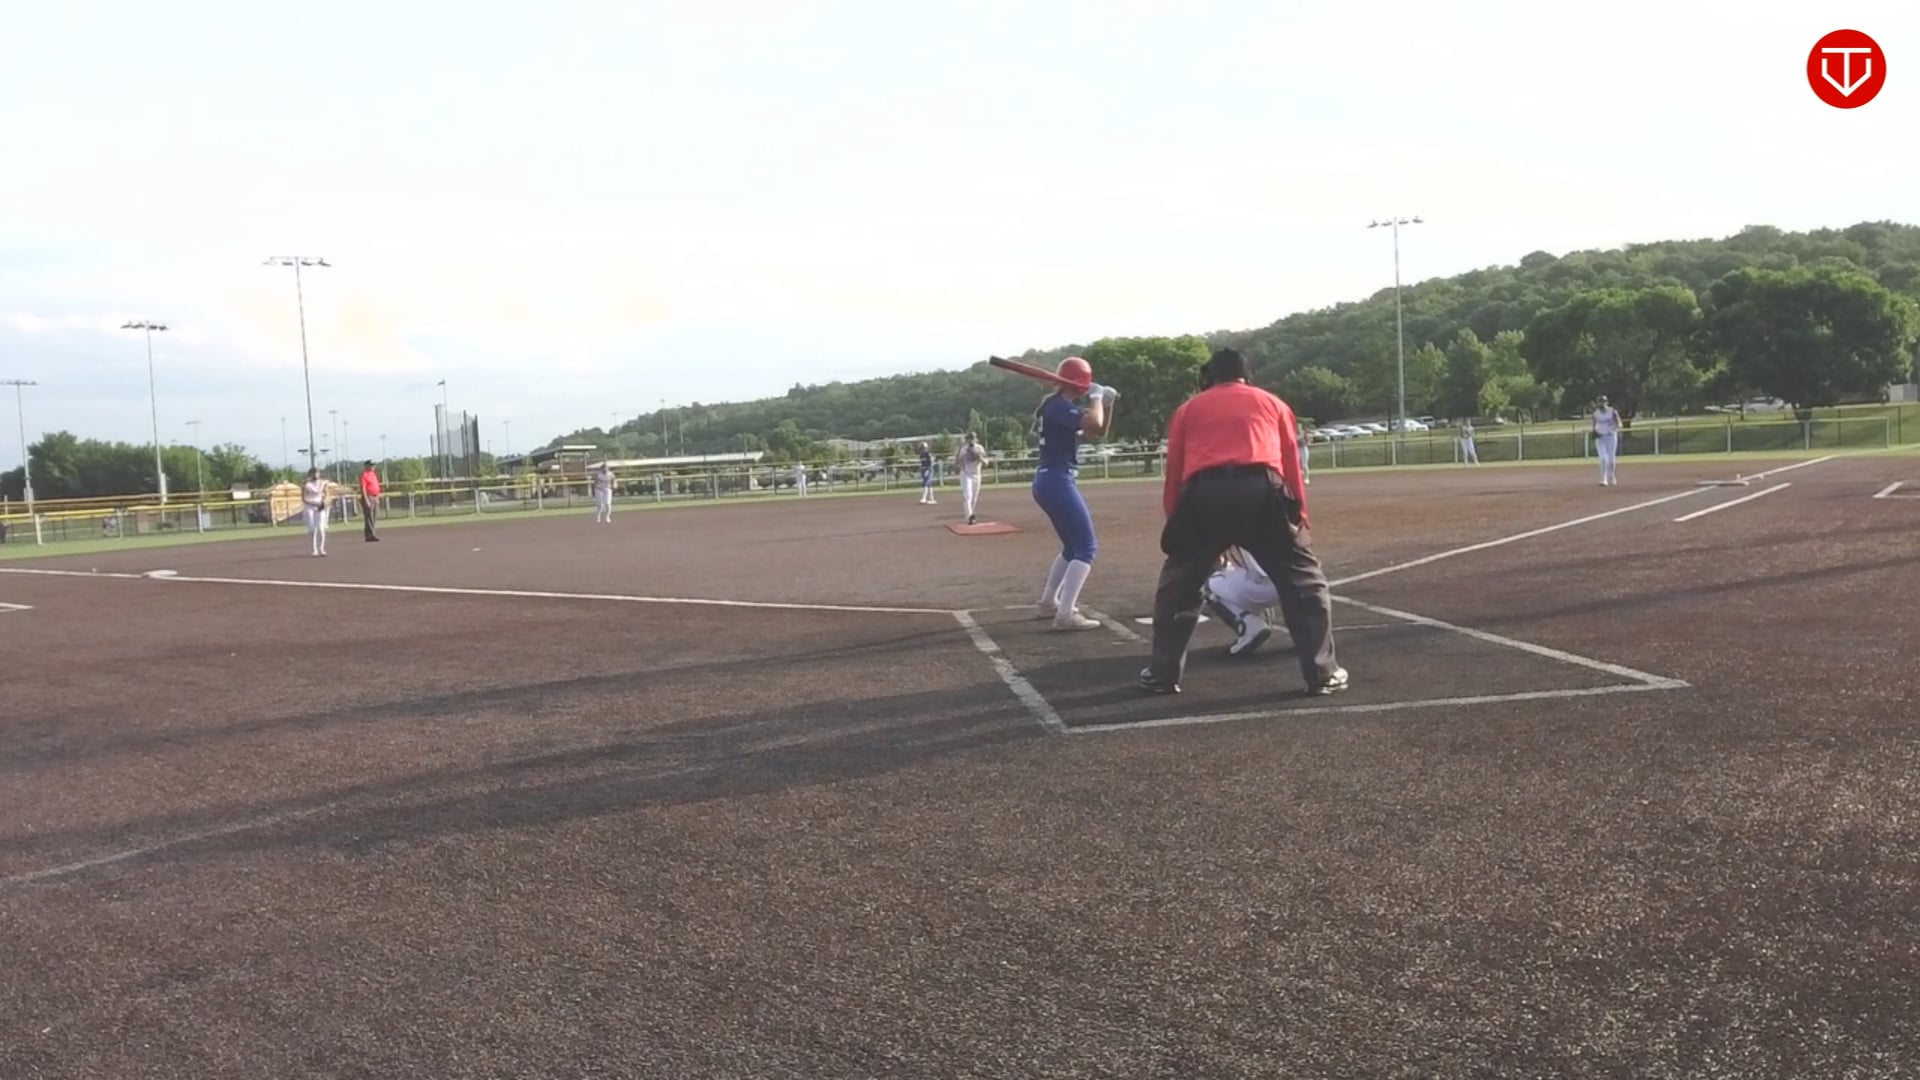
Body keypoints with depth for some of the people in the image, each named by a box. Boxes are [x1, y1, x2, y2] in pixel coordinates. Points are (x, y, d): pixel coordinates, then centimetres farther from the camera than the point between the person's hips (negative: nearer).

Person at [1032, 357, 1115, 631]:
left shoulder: (1060, 406, 17)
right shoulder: (1058, 405, -14)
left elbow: (1099, 431, 23)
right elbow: (1094, 424, -28)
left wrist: (1107, 403, 7)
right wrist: (1097, 397, -11)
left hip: (1049, 481, 11)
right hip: (1057, 482, -11)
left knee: (1073, 545, 22)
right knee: (1087, 546, -12)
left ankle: (1049, 603, 29)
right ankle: (1065, 615, -20)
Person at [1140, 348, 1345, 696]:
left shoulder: (1188, 409, 28)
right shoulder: (1273, 403, 28)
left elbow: (1173, 478, 22)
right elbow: (1292, 471, 21)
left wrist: (1178, 529, 28)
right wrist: (1300, 523, 26)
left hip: (1202, 496, 1)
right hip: (1262, 491, -1)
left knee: (1177, 585, 20)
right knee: (1305, 580, 14)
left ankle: (1162, 674, 22)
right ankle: (1324, 673, 10)